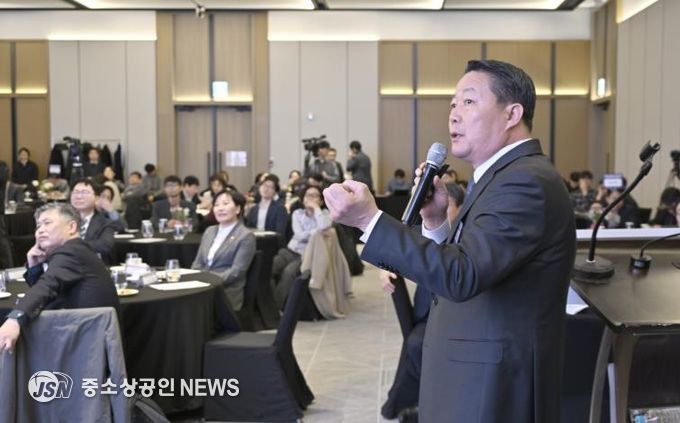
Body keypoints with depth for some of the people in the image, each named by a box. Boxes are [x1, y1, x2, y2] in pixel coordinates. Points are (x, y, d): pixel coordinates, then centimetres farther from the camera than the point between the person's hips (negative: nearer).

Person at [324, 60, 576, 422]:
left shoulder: (526, 181, -19)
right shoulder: (505, 176, 12)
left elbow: (462, 276, -28)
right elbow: (450, 268, 14)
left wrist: (369, 219, -31)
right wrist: (435, 221, -3)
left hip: (491, 392, -9)